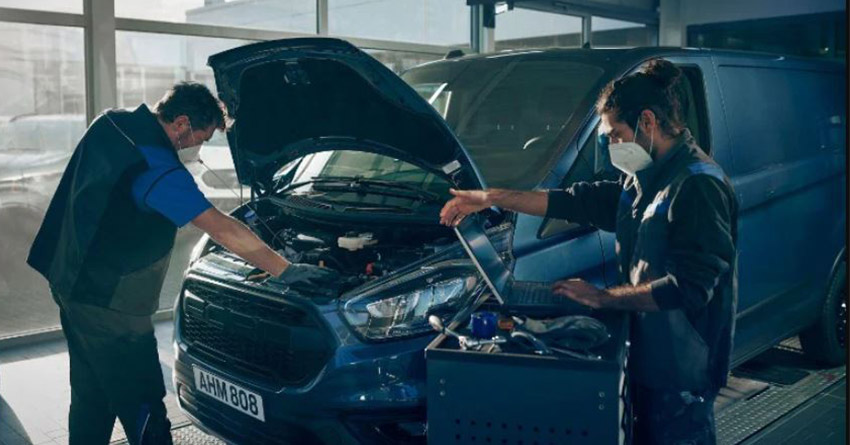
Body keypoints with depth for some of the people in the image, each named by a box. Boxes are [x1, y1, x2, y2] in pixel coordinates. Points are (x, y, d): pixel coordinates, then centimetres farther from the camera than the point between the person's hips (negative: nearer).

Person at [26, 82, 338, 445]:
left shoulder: (110, 123, 2)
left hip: (70, 281, 9)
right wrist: (285, 271, -22)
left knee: (91, 396, 21)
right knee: (142, 408, -1)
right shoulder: (156, 167, -23)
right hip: (109, 306, -9)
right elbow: (224, 230, -25)